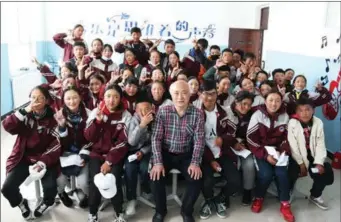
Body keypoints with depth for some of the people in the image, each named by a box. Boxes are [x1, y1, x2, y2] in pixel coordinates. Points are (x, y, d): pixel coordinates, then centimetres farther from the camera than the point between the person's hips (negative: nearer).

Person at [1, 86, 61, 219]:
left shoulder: (52, 118, -6)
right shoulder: (25, 114, 2)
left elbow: (56, 145, -11)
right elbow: (8, 127, -15)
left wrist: (42, 162, -24)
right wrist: (25, 111, -24)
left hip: (45, 159, -2)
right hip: (24, 158, 3)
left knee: (50, 188, -23)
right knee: (7, 188, -14)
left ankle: (44, 205, 15)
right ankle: (22, 203, 21)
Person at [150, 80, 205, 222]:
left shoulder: (197, 113, -8)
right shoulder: (163, 111, -8)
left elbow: (199, 140, -9)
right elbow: (156, 138, -10)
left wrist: (195, 163, -20)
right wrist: (158, 162, -20)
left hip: (186, 155, 0)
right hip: (166, 153, 0)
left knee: (196, 178, -21)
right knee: (156, 176, -22)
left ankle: (186, 211, 9)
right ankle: (160, 210, 7)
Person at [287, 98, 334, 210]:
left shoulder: (318, 123, -2)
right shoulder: (292, 123, -13)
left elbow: (320, 144, -6)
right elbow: (293, 146, -14)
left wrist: (319, 162, -17)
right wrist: (301, 163, -16)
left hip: (312, 155, 4)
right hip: (297, 156, -4)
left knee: (327, 172, -10)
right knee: (292, 173, -27)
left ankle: (315, 195, 21)